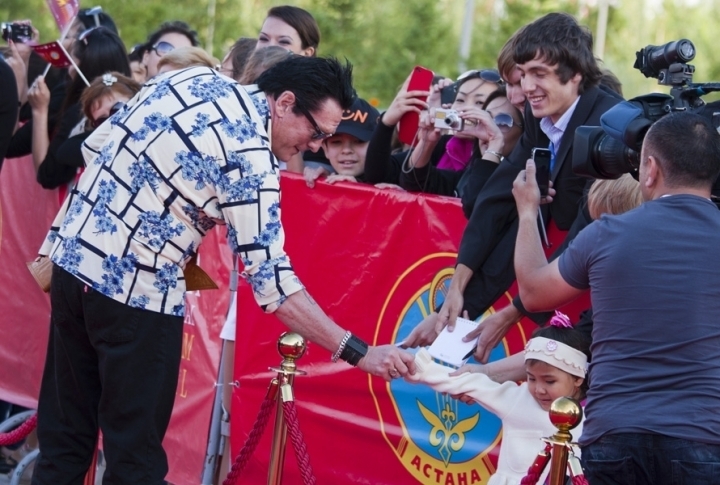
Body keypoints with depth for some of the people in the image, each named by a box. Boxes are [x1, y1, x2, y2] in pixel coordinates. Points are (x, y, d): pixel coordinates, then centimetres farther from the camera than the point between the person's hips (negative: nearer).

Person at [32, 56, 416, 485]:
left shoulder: (192, 78, 6)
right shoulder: (249, 155, -16)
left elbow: (96, 146, 13)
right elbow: (272, 282, -18)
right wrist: (359, 352, -18)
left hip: (72, 254, 8)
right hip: (137, 291, -8)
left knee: (65, 438, 14)